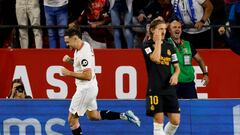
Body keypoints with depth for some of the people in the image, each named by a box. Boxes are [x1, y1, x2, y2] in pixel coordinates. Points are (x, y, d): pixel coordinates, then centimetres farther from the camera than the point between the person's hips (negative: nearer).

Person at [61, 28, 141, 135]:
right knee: (94, 116, 23)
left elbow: (87, 76, -28)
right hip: (90, 87, 10)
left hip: (86, 89, -10)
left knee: (72, 119, -1)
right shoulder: (85, 45, 3)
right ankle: (124, 115, 19)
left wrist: (69, 73, -24)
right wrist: (70, 60, 1)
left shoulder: (83, 53, -26)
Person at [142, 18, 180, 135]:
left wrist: (175, 74, -6)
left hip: (169, 88, 5)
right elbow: (155, 58, -20)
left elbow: (177, 67, 16)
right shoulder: (147, 45, -2)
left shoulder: (169, 46, 12)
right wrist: (158, 41, -12)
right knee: (159, 120, -8)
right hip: (155, 89, -5)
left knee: (175, 121, 0)